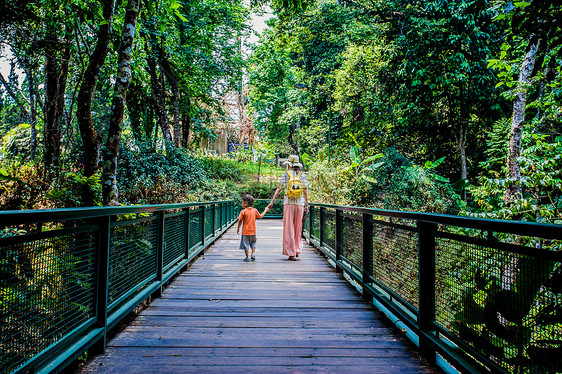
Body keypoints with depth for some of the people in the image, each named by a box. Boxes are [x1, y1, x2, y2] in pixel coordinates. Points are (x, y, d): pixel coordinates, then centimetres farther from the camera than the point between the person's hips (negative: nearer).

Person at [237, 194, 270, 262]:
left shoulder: (243, 211, -12)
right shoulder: (255, 210, 0)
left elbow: (240, 221, -10)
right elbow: (260, 216, 14)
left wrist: (238, 229, 4)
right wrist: (265, 210, 29)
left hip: (245, 231, -4)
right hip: (253, 231, 4)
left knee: (246, 244, 6)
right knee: (253, 244, 23)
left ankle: (247, 257, 7)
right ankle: (253, 254, 15)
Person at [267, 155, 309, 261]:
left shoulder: (286, 174, 2)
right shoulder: (302, 175, 7)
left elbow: (279, 189, -3)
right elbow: (305, 192, 5)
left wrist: (272, 202, 0)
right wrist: (306, 205, 11)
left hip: (288, 203, -2)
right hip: (300, 204, 2)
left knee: (289, 228, 2)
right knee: (298, 228, 14)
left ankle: (291, 253, 1)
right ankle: (297, 250, 21)